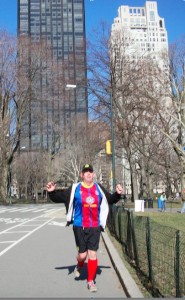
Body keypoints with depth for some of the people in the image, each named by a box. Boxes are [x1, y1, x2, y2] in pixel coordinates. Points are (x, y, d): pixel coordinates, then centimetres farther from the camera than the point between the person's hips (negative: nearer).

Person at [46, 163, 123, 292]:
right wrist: (52, 192, -19)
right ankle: (79, 267, 41)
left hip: (95, 227, 2)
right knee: (82, 254, 3)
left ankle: (91, 281, 20)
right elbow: (60, 197, -2)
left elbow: (110, 200, 17)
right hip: (79, 227, -2)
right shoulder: (75, 189, -4)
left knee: (93, 254, 3)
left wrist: (118, 194, 0)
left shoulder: (99, 188, 5)